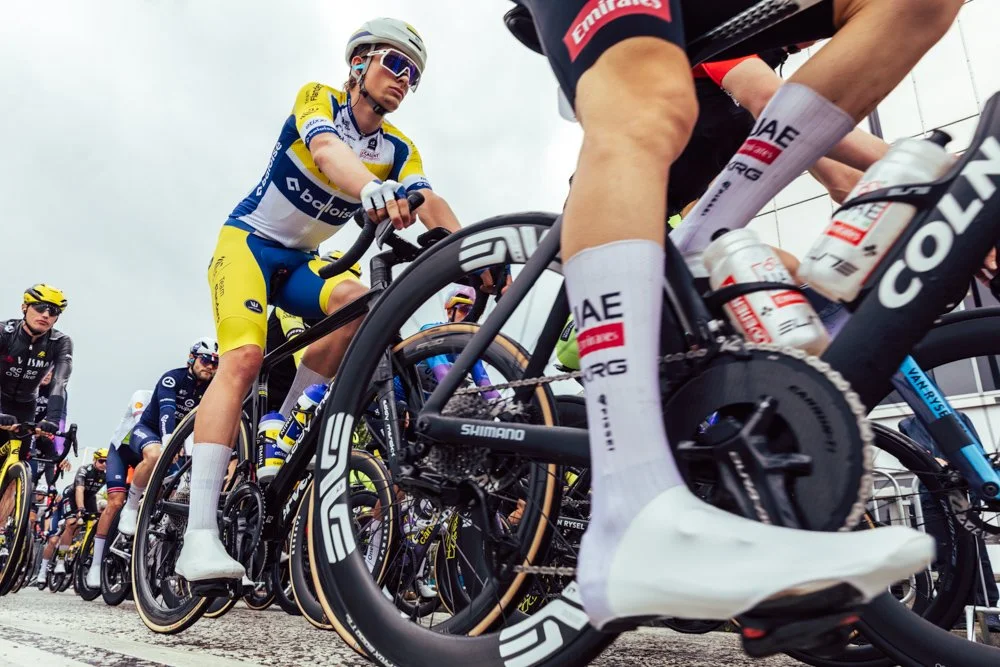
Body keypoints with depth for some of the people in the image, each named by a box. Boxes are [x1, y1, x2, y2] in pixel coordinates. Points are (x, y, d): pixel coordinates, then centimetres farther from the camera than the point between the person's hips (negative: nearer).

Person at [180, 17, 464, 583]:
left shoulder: (399, 149, 0)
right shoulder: (318, 100, -11)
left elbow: (431, 204, -18)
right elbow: (328, 151, -35)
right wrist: (374, 189, -57)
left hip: (302, 260, 5)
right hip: (249, 240, -4)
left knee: (359, 303, -28)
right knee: (245, 357, -27)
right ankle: (200, 537, -31)